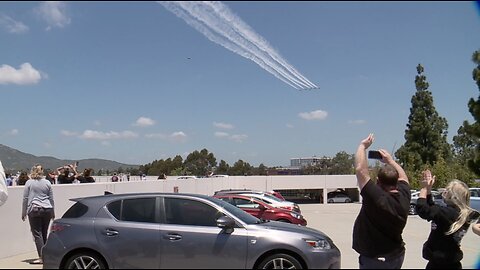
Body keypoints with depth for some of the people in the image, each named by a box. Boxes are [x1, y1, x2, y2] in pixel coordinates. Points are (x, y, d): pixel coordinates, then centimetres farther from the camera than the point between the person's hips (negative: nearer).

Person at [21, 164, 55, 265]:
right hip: (47, 210, 4)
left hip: (34, 210, -3)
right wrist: (53, 212, 21)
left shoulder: (29, 183, 1)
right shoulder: (47, 183, 9)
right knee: (44, 234, 12)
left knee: (37, 234, -4)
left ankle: (41, 257, -11)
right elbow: (51, 199, 12)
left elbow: (25, 199, 2)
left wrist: (23, 213, 10)